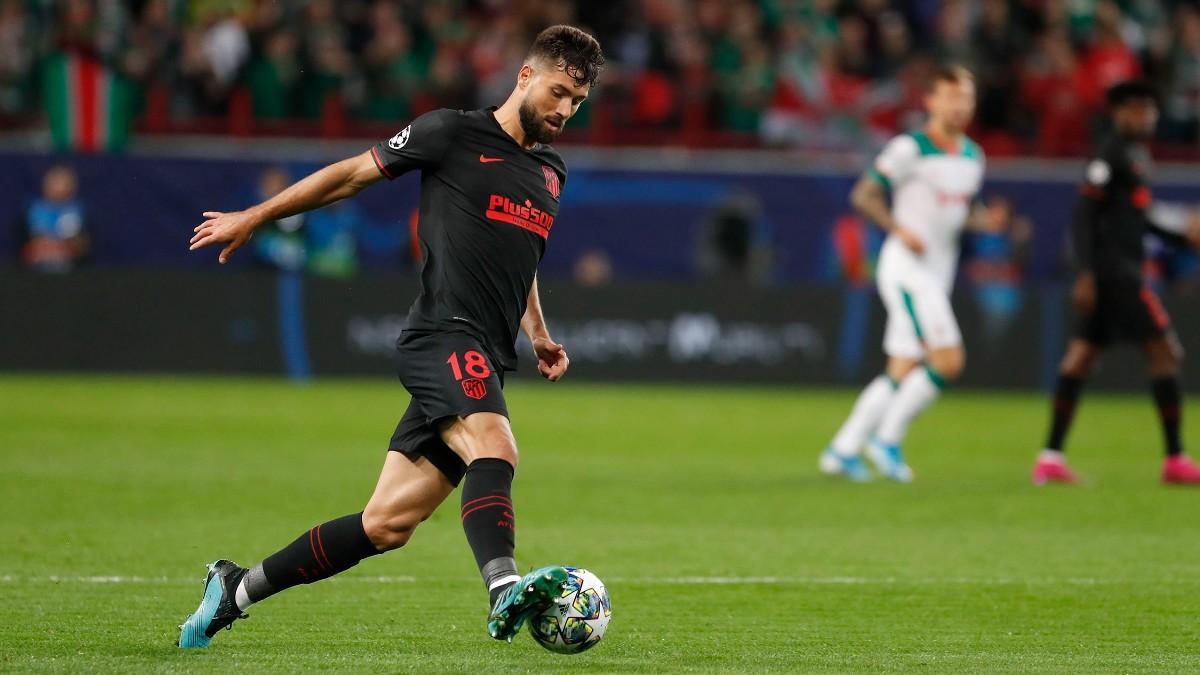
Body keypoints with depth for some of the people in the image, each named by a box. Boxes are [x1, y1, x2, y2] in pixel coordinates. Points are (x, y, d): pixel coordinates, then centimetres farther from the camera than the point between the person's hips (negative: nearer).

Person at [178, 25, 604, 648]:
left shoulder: (551, 172, 22)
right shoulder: (453, 134, 1)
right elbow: (354, 173, 10)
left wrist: (538, 335, 24)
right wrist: (254, 217, 14)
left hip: (483, 365, 7)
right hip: (443, 338, -7)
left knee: (385, 525, 4)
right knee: (493, 449, -36)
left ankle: (236, 589, 18)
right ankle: (504, 590, -59)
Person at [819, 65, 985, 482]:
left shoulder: (973, 156, 13)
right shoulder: (910, 148, -9)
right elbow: (864, 195, -11)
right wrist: (900, 229, -24)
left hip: (938, 275, 8)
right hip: (907, 270, -8)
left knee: (904, 371, 6)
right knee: (948, 361, -16)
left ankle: (843, 449, 12)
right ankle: (888, 439, -4)